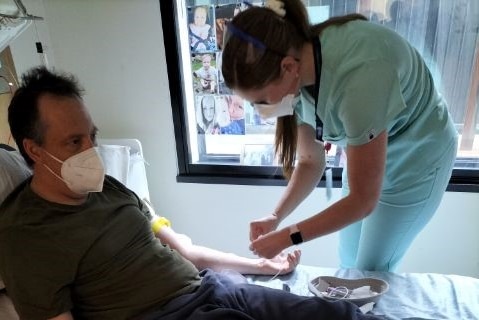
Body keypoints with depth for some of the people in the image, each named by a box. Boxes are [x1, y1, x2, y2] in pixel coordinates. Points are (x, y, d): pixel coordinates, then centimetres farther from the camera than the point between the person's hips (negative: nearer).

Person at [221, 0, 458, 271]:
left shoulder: (358, 78, -40)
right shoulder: (299, 73, -19)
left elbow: (363, 200, -29)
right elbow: (310, 161, -7)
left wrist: (286, 237, -24)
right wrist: (275, 217, -18)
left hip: (416, 161, -5)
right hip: (367, 154, 6)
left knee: (370, 272, 7)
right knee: (348, 265, 17)